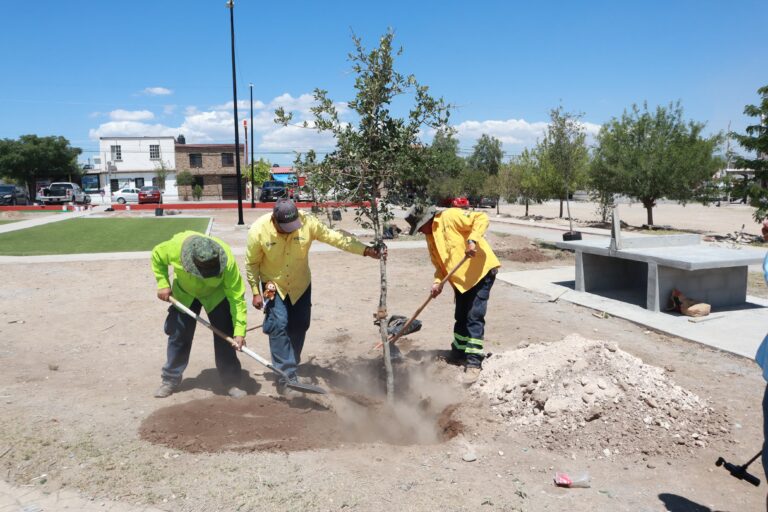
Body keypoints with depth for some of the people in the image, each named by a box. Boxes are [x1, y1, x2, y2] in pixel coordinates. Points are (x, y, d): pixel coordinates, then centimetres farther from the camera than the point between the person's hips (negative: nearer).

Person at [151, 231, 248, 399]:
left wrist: (239, 332, -35)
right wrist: (163, 284, -17)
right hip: (184, 294, 2)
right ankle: (170, 380, 22)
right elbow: (157, 255, -10)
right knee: (178, 335, 4)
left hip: (217, 294, -1)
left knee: (225, 335, -7)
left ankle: (231, 382, 5)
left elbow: (237, 297, -33)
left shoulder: (227, 261, -39)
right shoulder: (176, 246, -36)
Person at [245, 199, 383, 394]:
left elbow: (335, 238, -20)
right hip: (273, 285, -2)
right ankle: (286, 377, -8)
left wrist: (366, 250, -27)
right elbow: (252, 264, -11)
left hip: (300, 285, 2)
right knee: (279, 326, -14)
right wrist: (256, 292, -11)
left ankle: (290, 367, 33)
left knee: (299, 326, 9)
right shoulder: (258, 231, -24)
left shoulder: (307, 222, -23)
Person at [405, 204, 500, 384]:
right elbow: (439, 263, 12)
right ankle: (459, 353, 33)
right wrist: (438, 282, -5)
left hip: (480, 271, -9)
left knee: (474, 317, -10)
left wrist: (472, 240, -31)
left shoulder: (450, 216, -14)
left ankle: (474, 362, -6)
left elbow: (481, 218, -18)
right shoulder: (430, 236, 11)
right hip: (461, 278, 9)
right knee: (460, 317, 17)